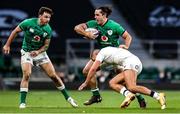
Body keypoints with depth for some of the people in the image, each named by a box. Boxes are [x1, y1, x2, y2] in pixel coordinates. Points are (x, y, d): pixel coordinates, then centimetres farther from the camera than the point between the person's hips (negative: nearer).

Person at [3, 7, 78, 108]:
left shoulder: (48, 30, -10)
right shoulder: (28, 23, -18)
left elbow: (46, 45, -2)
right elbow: (15, 31, -5)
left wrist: (38, 52, -21)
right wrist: (7, 45, -2)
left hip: (40, 52, 3)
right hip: (27, 52, -2)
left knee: (53, 75, -2)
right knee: (27, 74, -22)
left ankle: (68, 98, 11)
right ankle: (22, 103, -17)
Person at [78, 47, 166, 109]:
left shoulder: (101, 53, 9)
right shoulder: (108, 50, 33)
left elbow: (93, 69, 8)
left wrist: (86, 83, 16)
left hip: (130, 62, -9)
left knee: (131, 87, -24)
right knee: (112, 83, 7)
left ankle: (158, 96, -31)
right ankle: (128, 94, -19)